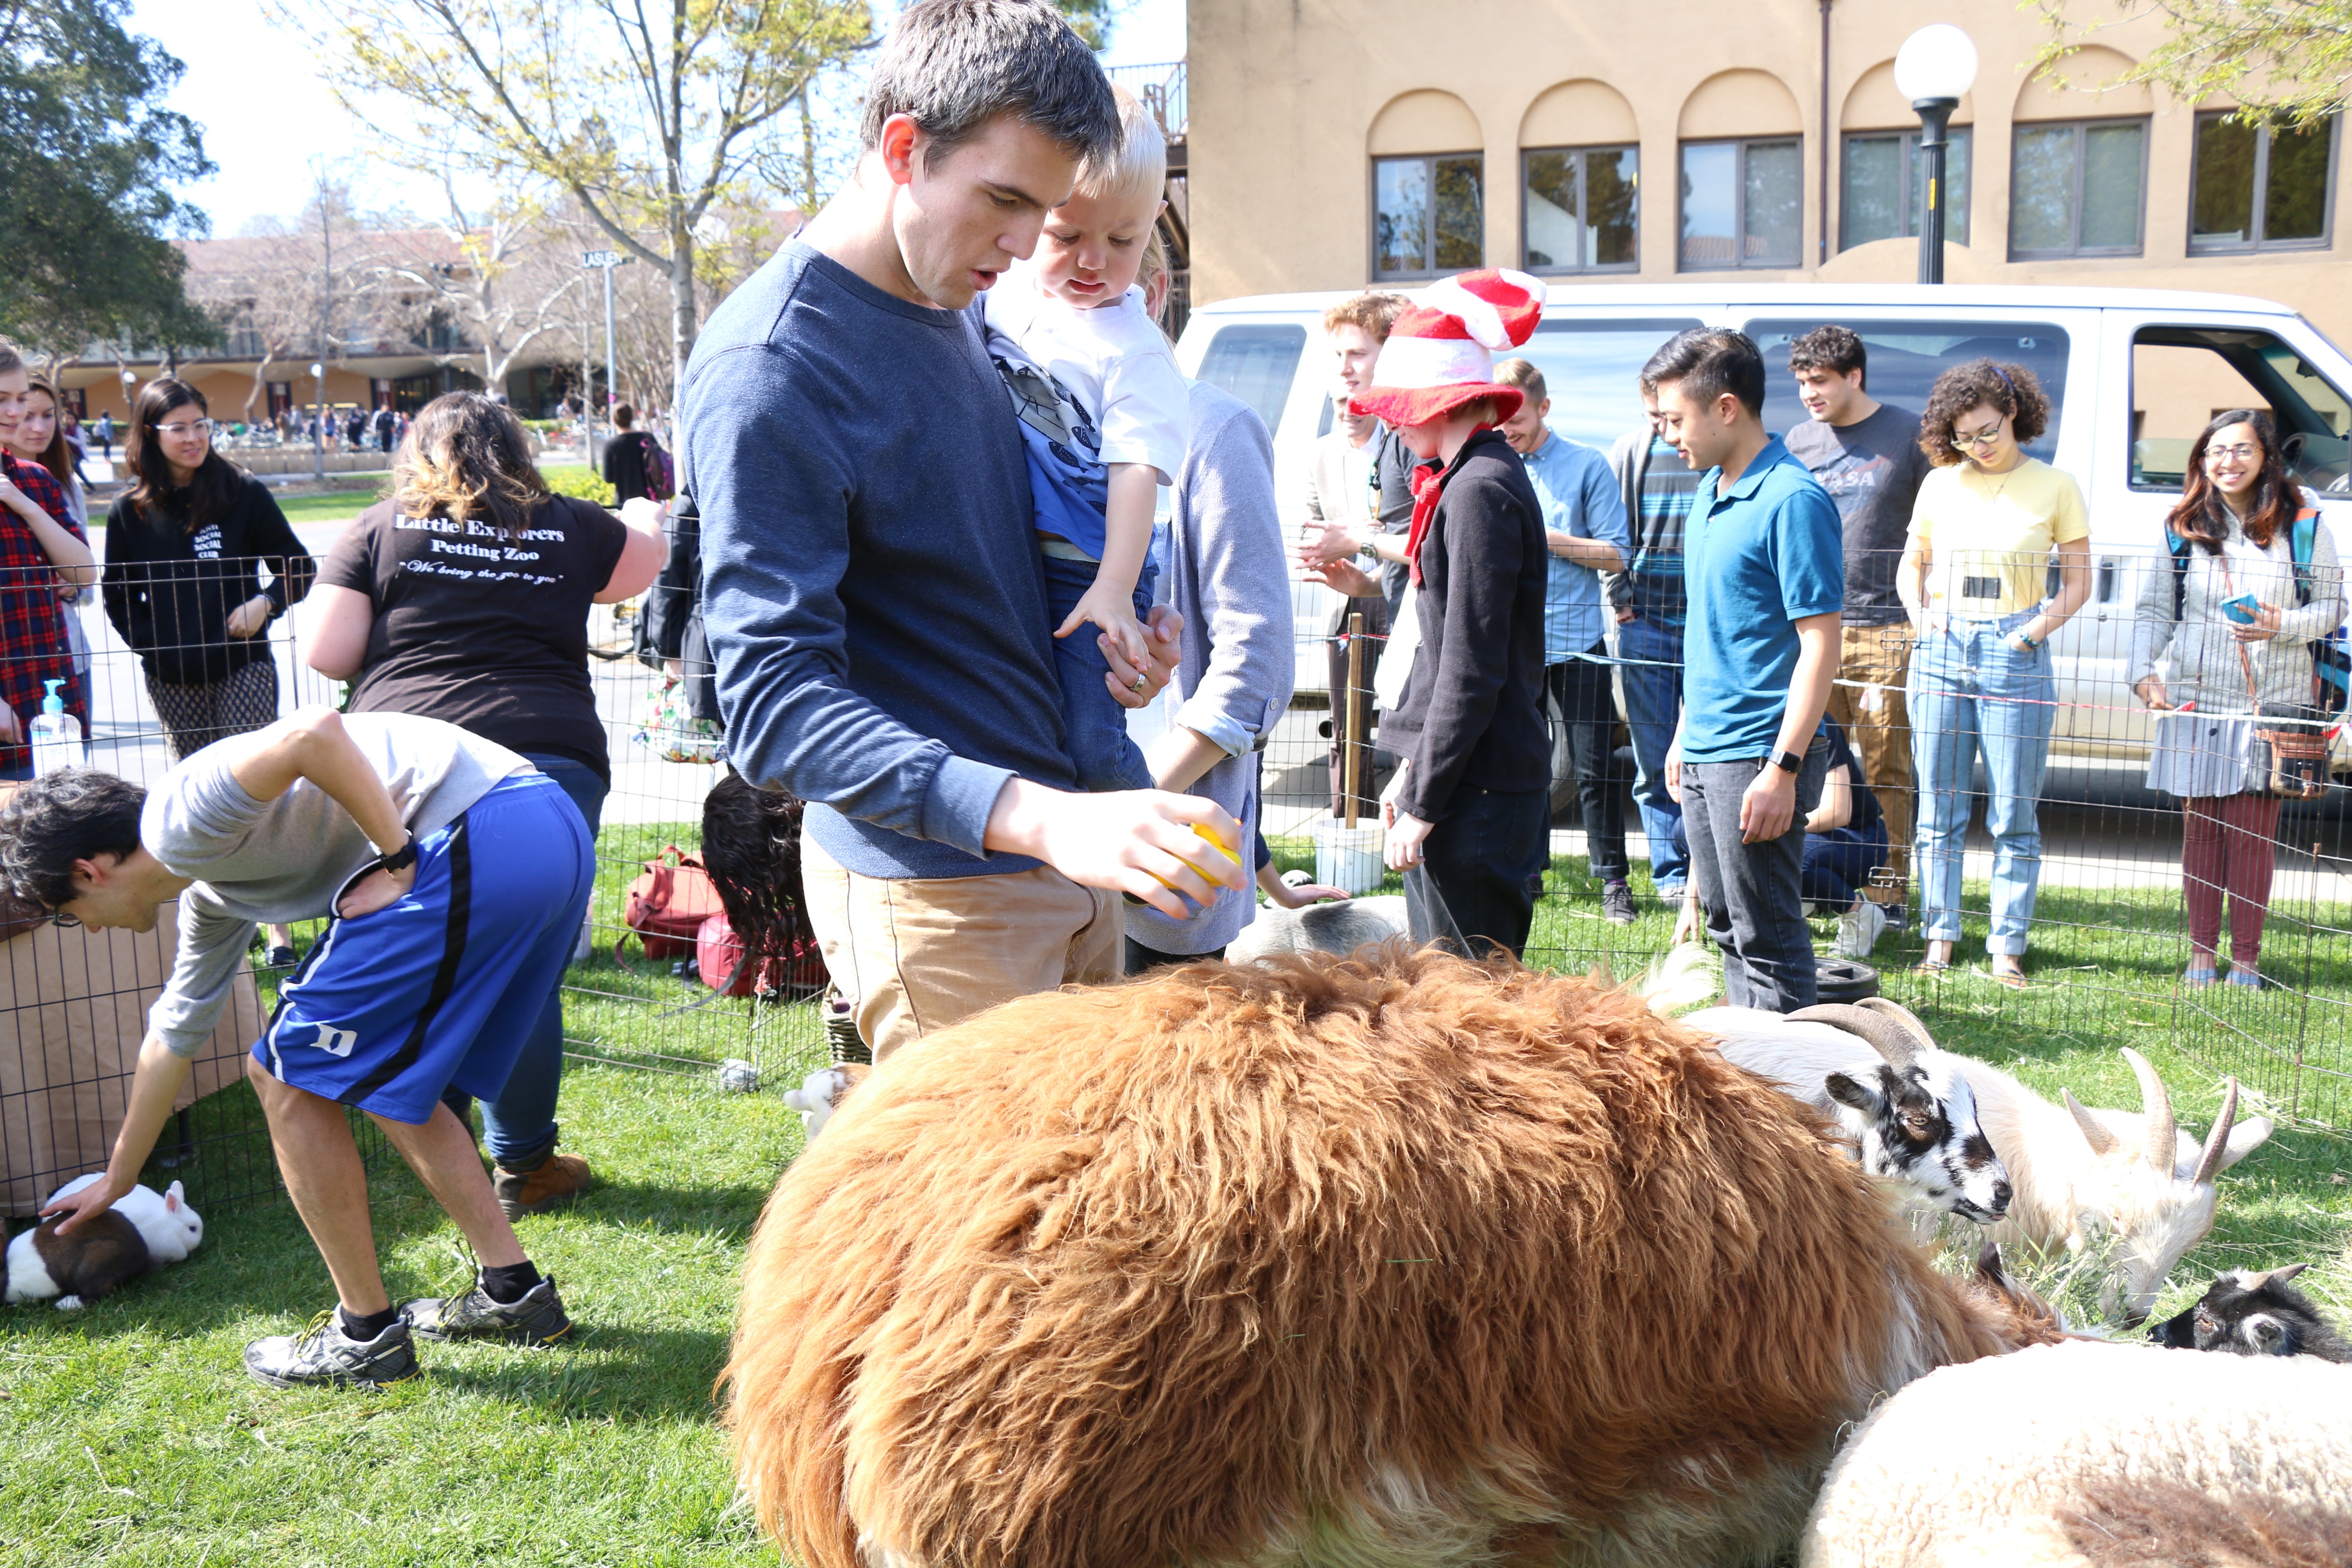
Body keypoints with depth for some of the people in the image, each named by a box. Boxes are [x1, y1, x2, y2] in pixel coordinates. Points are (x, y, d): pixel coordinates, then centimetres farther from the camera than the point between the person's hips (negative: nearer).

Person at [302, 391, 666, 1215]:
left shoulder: (378, 530, 10)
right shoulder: (569, 527, 13)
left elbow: (325, 654, 5)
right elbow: (642, 562, 32)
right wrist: (650, 519, 54)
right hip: (549, 760, 0)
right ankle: (522, 1167, 14)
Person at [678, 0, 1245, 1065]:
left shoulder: (951, 309, 9)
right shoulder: (765, 374, -19)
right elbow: (773, 707, -25)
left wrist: (1115, 625, 2)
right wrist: (1043, 818, -37)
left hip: (1059, 852, 9)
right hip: (929, 887, -8)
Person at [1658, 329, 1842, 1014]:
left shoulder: (1793, 500, -16)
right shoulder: (1709, 491, 12)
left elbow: (1820, 644, -18)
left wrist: (1783, 770, -22)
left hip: (1755, 757, -9)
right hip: (1705, 753, 9)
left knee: (1768, 937, -1)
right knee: (1727, 927, 17)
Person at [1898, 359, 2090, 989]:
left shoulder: (2054, 486, 3)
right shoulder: (1940, 484, 9)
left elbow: (2079, 579, 7)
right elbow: (1911, 565, 19)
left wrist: (2046, 621, -9)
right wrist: (1920, 613, 1)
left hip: (2015, 653, -2)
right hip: (1942, 650, 2)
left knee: (2014, 814, 0)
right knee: (1939, 809, 6)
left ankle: (2007, 948, 8)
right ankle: (1940, 936, 15)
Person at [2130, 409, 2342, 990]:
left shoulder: (2303, 524, 2)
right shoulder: (2184, 528, 7)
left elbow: (2333, 606, 5)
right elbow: (2153, 610, 8)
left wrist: (2283, 625, -15)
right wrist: (2144, 671, -7)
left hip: (2272, 702, -1)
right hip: (2196, 699, 1)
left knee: (2253, 832, -1)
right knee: (2201, 828, 5)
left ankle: (2246, 958, 11)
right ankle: (2203, 953, 15)